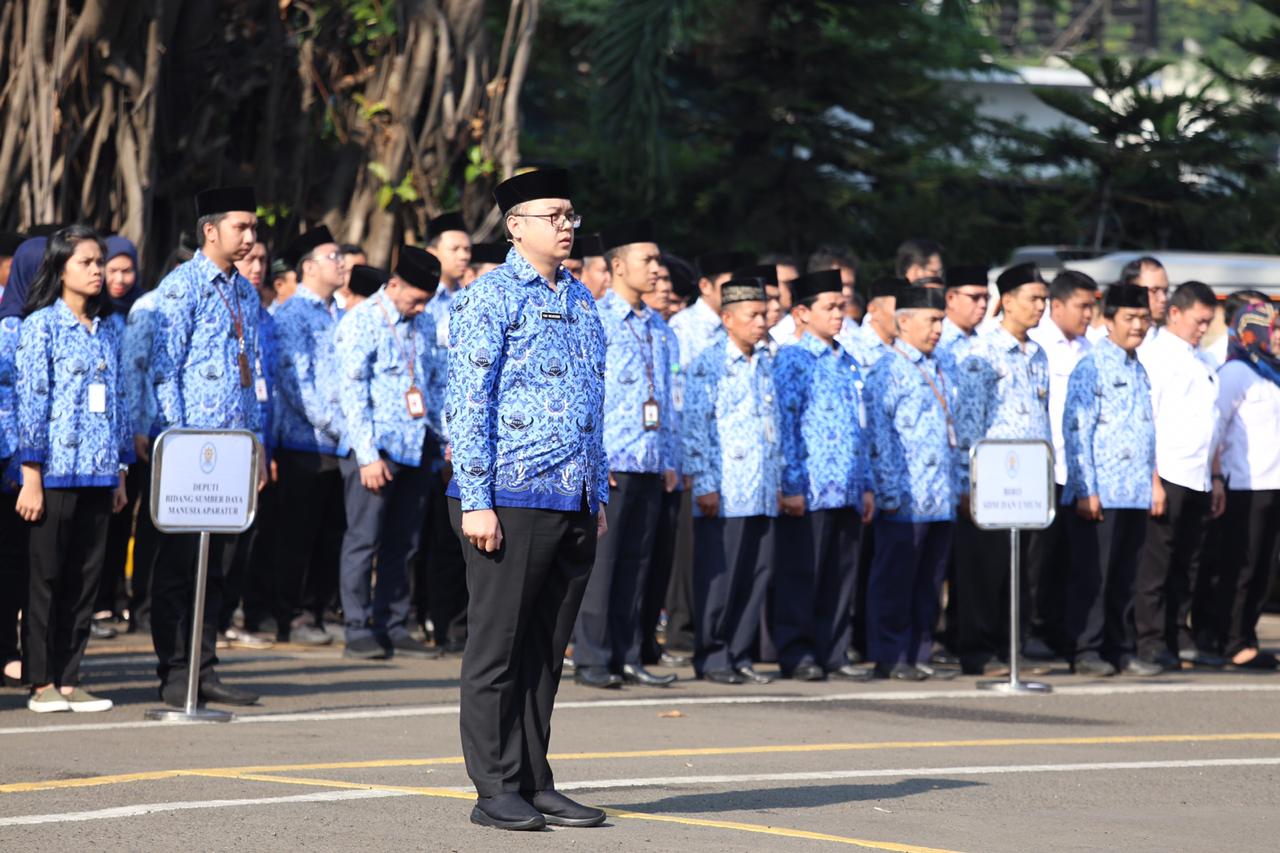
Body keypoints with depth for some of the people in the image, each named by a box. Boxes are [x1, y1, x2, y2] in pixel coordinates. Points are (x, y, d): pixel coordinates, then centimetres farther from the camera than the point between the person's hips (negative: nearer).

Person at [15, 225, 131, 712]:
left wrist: (121, 474, 13)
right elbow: (31, 401, -8)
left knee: (85, 579, 5)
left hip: (98, 473, 5)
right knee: (47, 577, -1)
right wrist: (31, 477, -12)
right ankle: (42, 684, 4)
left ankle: (68, 680, 10)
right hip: (56, 472, -5)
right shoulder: (41, 326, -3)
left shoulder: (108, 330, 14)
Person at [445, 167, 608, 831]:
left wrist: (599, 495, 18)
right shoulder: (491, 298, -6)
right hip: (512, 501, -7)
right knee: (498, 649, -1)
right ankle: (497, 792, 3)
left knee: (546, 651, 11)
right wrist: (476, 501, -15)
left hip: (574, 503, 7)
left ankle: (536, 783, 17)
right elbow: (467, 404, -10)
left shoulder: (581, 301, 16)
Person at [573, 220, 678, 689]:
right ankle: (592, 659, 1)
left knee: (637, 561, 8)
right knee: (600, 559, -3)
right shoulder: (595, 320, -6)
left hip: (649, 463, 7)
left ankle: (627, 656, 13)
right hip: (608, 462, -7)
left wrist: (669, 459, 15)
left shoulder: (656, 326, 16)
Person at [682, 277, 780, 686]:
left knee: (757, 574, 6)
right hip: (725, 494, -6)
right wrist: (704, 484, -13)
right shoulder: (709, 364, -5)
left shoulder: (767, 364, 15)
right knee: (719, 576, -2)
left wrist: (780, 480, 16)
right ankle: (711, 656, 6)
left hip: (763, 493, 6)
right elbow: (695, 427, -8)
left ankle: (739, 654, 13)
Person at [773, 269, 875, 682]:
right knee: (801, 575, -3)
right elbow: (784, 426, -9)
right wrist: (792, 486, -14)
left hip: (848, 491, 7)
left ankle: (833, 654, 13)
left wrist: (866, 485, 16)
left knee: (842, 576, 8)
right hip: (810, 491, -7)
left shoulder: (848, 363, 17)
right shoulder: (792, 359, -4)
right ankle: (796, 654, 2)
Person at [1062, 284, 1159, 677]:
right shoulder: (1091, 367, -7)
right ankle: (1086, 651, 2)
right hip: (1099, 494, -7)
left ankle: (1120, 650, 16)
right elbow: (1076, 430, -12)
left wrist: (1153, 483, 16)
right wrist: (1085, 490, -16)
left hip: (1135, 495, 7)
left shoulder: (1139, 371, 17)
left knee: (1123, 579, 11)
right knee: (1092, 575, -3)